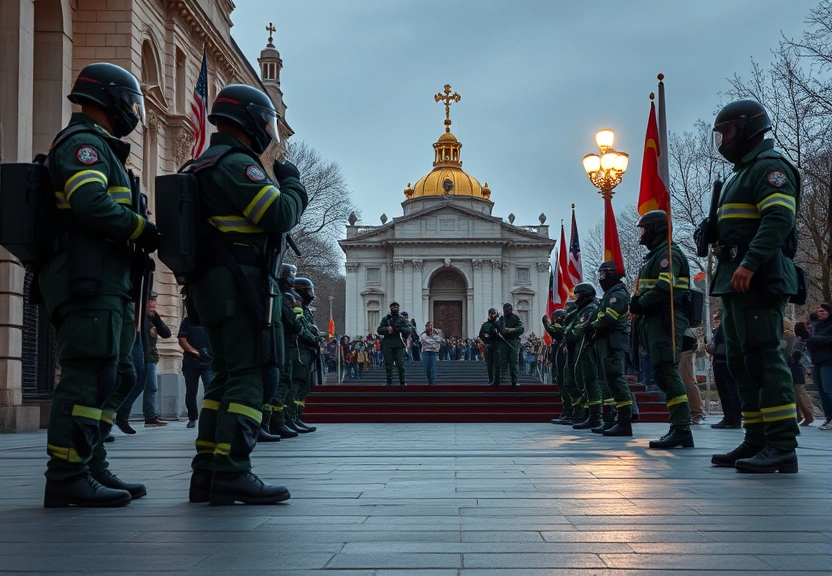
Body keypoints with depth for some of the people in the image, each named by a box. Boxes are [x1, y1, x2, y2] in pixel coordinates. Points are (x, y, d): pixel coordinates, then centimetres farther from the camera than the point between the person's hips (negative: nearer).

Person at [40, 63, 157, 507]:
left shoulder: (95, 147, 26)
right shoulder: (84, 143, -6)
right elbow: (92, 204, -22)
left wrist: (137, 236, 8)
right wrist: (144, 230, -12)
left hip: (101, 285, 11)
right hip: (89, 283, -11)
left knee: (114, 378, 13)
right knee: (88, 378, -12)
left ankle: (91, 470, 17)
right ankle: (67, 479, -10)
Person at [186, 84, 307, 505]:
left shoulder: (206, 166, 21)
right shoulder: (236, 163, -11)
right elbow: (281, 216, -18)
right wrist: (292, 183, 1)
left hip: (212, 286, 10)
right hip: (239, 286, -10)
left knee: (227, 378, 12)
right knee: (250, 378, -11)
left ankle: (207, 473, 13)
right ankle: (231, 475, -14)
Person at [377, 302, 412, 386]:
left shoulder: (402, 319, 11)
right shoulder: (385, 319, 13)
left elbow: (408, 330, 0)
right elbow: (379, 330, 6)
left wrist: (399, 329, -14)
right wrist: (387, 329, -11)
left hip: (399, 344, -1)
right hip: (387, 344, 1)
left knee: (400, 364, -7)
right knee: (388, 364, 2)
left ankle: (402, 381, 1)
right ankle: (389, 381, 9)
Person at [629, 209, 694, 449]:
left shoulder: (669, 253, -8)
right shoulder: (653, 256, 25)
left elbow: (664, 286, -21)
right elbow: (645, 289, 22)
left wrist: (640, 303, -12)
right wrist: (637, 301, 2)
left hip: (665, 320, -11)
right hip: (654, 320, 11)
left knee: (666, 371, -16)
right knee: (663, 373, 8)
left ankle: (681, 429, -20)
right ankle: (679, 427, 10)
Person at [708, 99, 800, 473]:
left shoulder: (769, 166, -5)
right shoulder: (741, 174, 27)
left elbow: (779, 218, -19)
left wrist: (749, 263, -27)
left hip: (757, 278, -11)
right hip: (735, 280, 11)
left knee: (762, 357, -15)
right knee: (740, 362, 8)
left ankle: (782, 446, -16)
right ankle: (756, 442, 12)